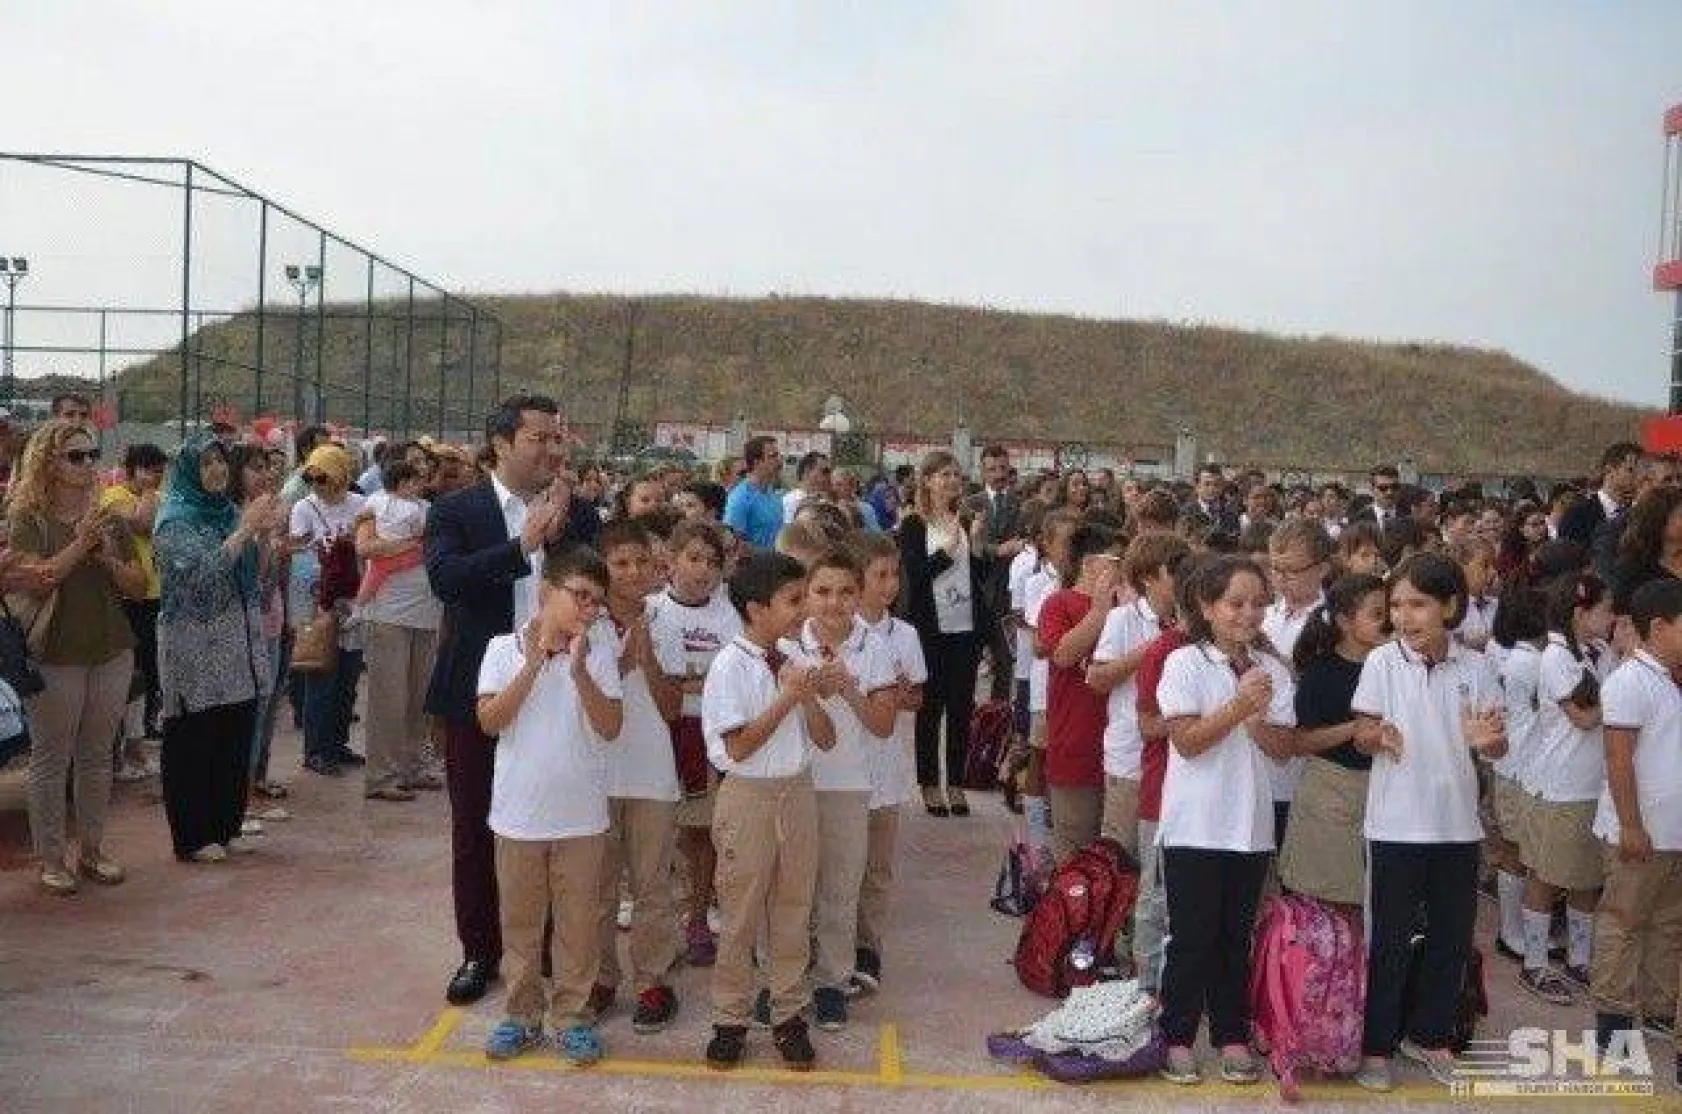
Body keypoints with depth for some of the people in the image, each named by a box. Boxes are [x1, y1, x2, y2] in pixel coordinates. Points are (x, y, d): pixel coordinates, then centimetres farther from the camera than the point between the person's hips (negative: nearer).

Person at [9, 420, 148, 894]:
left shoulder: (107, 517, 8)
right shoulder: (29, 518, -4)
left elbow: (139, 587, 6)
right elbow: (35, 581, -17)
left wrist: (109, 557, -10)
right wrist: (80, 545, -23)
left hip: (111, 651, 4)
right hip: (55, 655, -4)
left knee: (97, 755, 11)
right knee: (51, 758, 2)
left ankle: (92, 849, 22)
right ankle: (51, 859, 12)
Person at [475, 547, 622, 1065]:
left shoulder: (598, 654, -3)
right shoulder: (504, 649, -4)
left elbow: (611, 728, -10)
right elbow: (489, 722, -13)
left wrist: (578, 669, -21)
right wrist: (535, 661, -19)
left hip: (581, 816, 0)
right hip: (518, 813, 0)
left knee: (577, 922, 9)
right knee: (520, 920, 13)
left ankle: (572, 1015, 23)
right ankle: (522, 1014, 27)